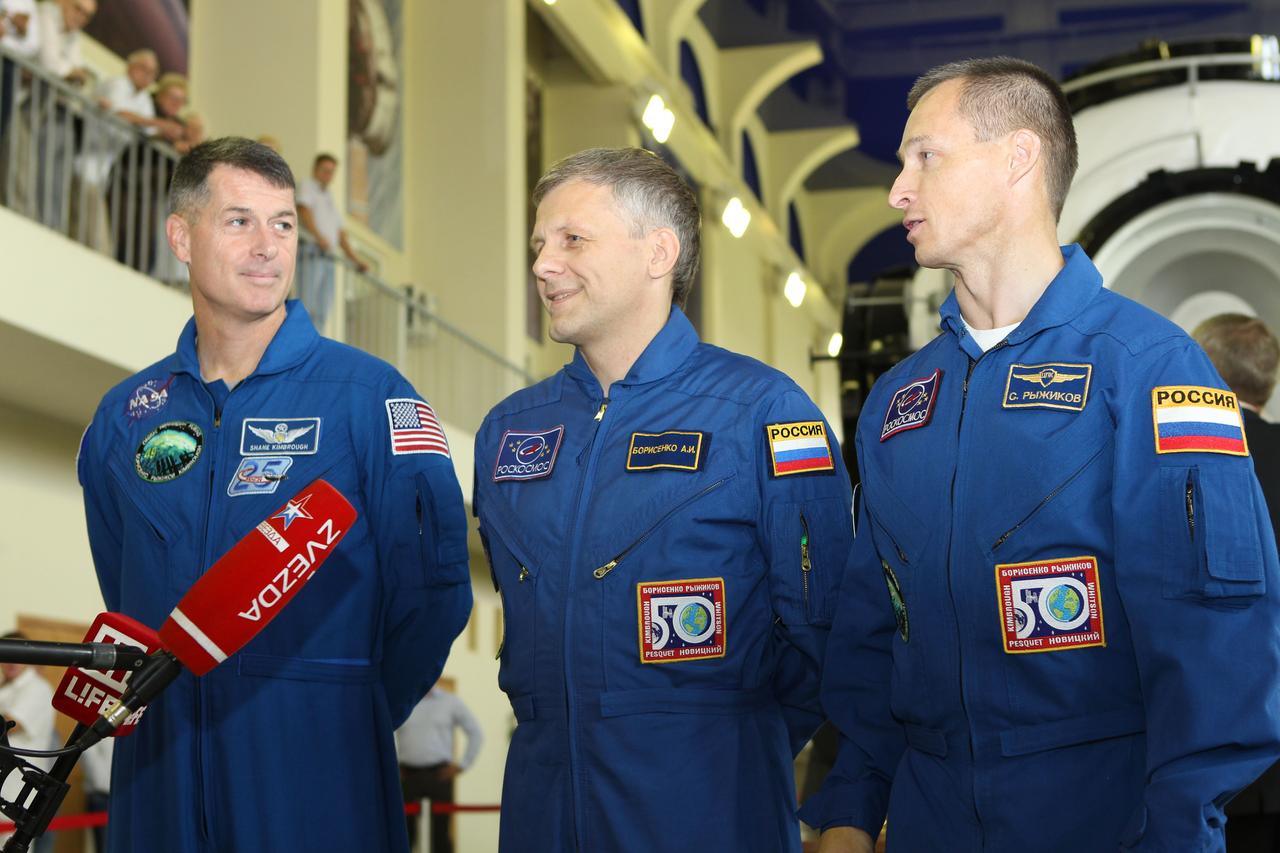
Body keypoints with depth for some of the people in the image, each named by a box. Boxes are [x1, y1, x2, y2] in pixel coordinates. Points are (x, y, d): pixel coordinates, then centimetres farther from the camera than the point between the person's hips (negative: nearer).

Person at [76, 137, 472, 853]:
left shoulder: (367, 394, -6)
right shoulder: (124, 416, 8)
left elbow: (433, 586, -8)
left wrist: (354, 718, -2)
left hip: (317, 773, -3)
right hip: (160, 777, 4)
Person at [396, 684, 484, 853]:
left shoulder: (451, 701, 5)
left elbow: (475, 733, 9)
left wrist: (462, 764, 3)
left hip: (439, 774, 0)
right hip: (408, 774, 0)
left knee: (441, 829, 0)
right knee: (404, 829, -1)